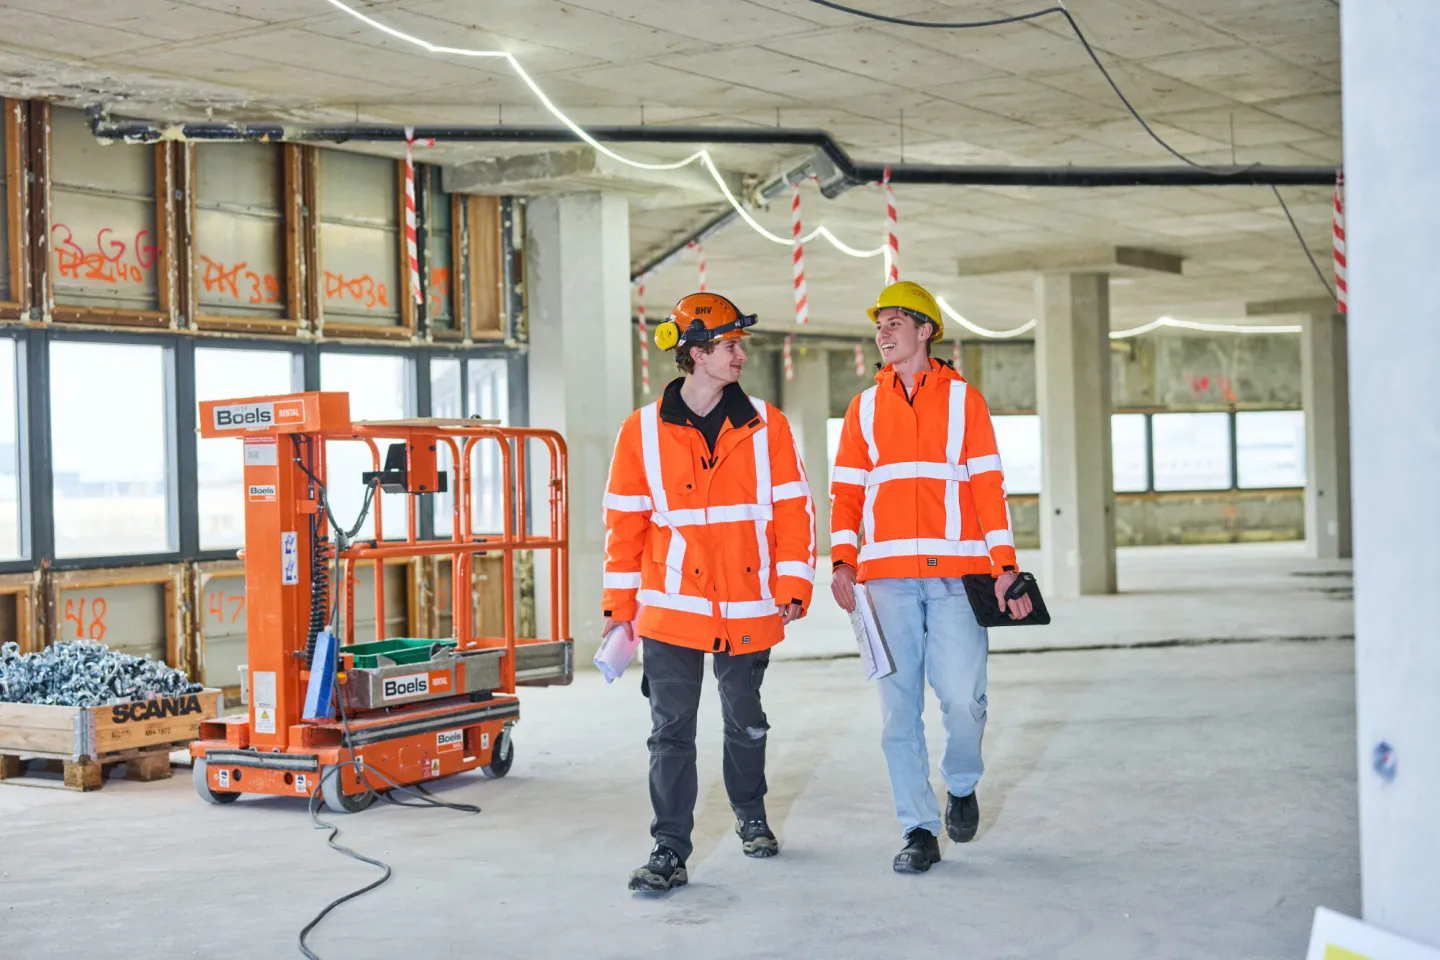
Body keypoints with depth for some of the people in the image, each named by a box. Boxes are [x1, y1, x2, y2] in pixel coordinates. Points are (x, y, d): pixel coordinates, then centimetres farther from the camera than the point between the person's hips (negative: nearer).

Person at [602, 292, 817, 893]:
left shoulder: (765, 425, 0)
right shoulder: (643, 431, -2)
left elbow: (792, 509, 2)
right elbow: (625, 521, 3)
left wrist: (792, 588, -4)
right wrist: (620, 604, 2)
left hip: (747, 611, 1)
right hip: (671, 609, -1)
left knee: (745, 721, 16)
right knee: (671, 729, -2)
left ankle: (751, 816, 38)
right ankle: (670, 848, 5)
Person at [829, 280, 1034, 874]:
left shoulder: (963, 399, 8)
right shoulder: (864, 408, 14)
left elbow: (989, 485, 4)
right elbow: (847, 491, 12)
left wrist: (1005, 565, -3)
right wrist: (843, 560, -2)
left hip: (956, 573, -2)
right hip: (887, 575, 2)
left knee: (962, 696, -9)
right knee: (899, 704, 0)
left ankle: (962, 787, 20)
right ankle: (919, 830, 8)